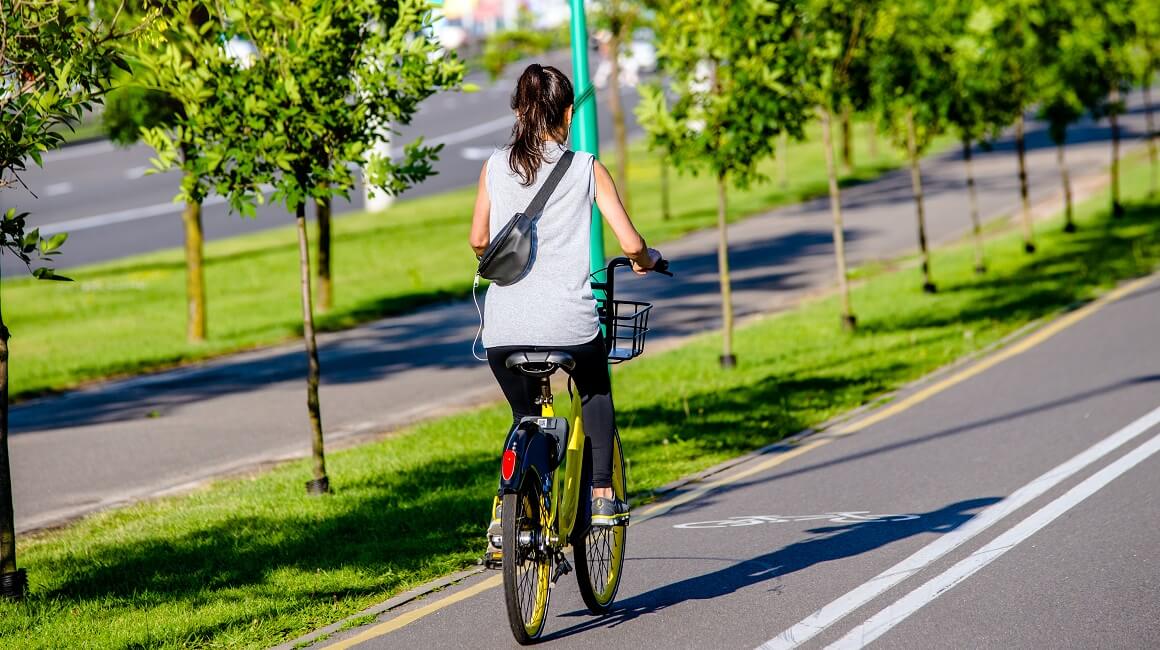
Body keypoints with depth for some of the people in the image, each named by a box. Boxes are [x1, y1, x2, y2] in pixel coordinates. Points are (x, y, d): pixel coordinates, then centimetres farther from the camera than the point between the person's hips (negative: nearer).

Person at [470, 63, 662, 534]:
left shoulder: (495, 167, 7)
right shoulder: (586, 169, 0)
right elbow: (630, 243, -1)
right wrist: (646, 261, 22)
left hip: (504, 325, 2)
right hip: (568, 319, -2)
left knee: (525, 416, 25)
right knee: (595, 392, 30)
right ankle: (602, 496, 23)